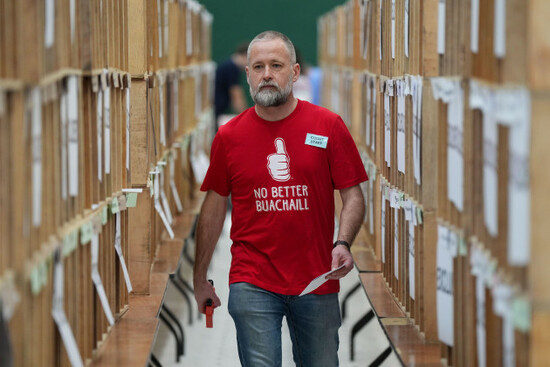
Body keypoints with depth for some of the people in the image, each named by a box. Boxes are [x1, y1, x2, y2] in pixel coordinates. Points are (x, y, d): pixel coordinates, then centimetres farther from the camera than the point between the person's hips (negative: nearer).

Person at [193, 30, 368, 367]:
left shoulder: (329, 126, 0)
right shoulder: (229, 136, 3)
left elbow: (353, 194, 1)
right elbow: (214, 207, 10)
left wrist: (343, 244, -17)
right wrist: (200, 278, 13)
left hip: (317, 281, 0)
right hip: (252, 285, 0)